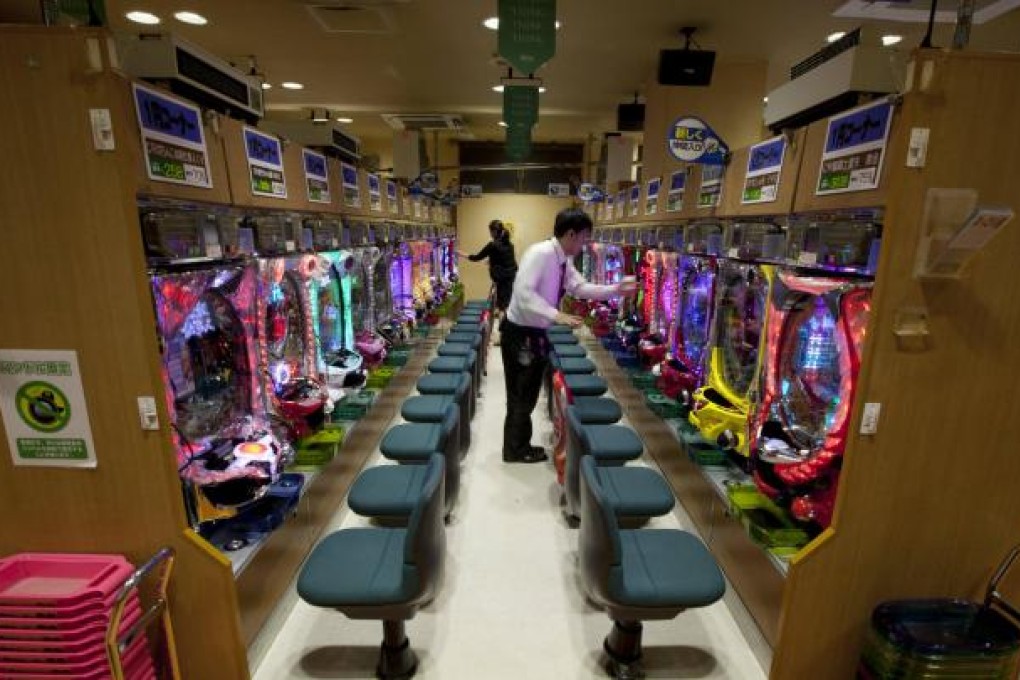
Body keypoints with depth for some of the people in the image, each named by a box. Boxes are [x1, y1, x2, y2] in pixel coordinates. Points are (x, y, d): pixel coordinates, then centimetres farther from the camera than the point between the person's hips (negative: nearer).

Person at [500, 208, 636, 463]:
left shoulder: (564, 261, 5)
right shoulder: (540, 253, -23)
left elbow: (581, 288, 10)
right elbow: (523, 293, -32)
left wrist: (616, 290, 2)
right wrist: (556, 315, -37)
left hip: (535, 333, 9)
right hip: (520, 333, -9)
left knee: (527, 394, 18)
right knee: (521, 395, 5)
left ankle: (518, 446, 34)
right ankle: (516, 450, 24)